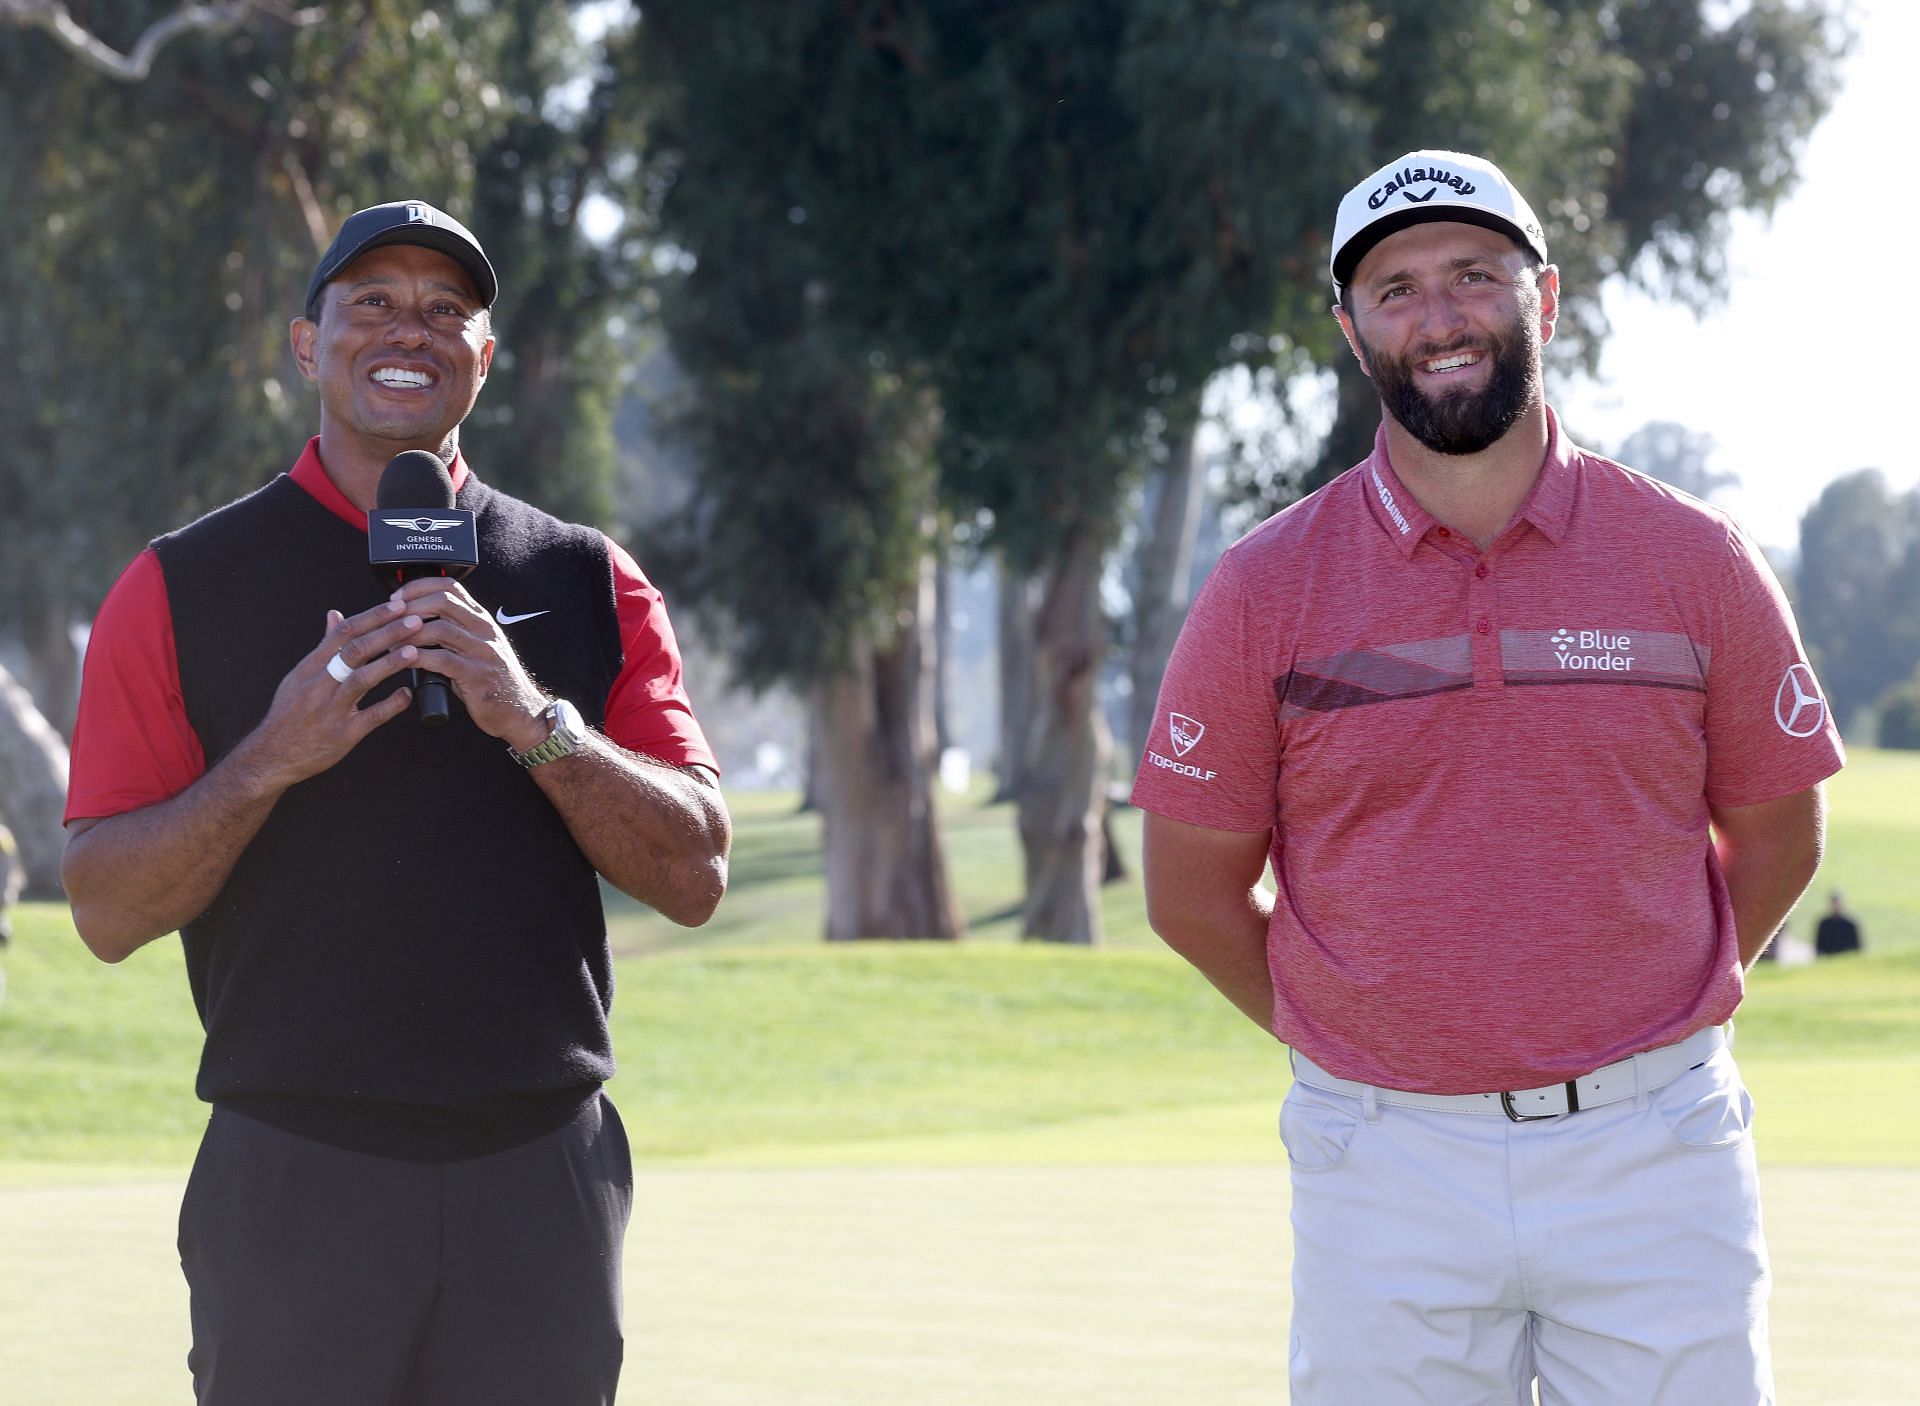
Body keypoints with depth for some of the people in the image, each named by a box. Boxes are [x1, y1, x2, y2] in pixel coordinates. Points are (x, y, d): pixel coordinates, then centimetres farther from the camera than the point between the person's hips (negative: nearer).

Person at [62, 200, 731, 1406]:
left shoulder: (590, 581, 10)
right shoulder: (184, 587, 5)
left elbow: (694, 877, 2)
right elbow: (107, 914, 0)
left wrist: (534, 722, -12)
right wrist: (271, 759, -15)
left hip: (543, 1175, 2)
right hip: (291, 1180, -2)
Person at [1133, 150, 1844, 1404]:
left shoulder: (1696, 562, 2)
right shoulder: (1264, 589, 0)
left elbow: (1775, 838, 13)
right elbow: (1193, 891, 6)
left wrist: (1648, 1014, 11)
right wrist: (1366, 1052, 9)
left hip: (1656, 1155, 0)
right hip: (1386, 1168, 0)